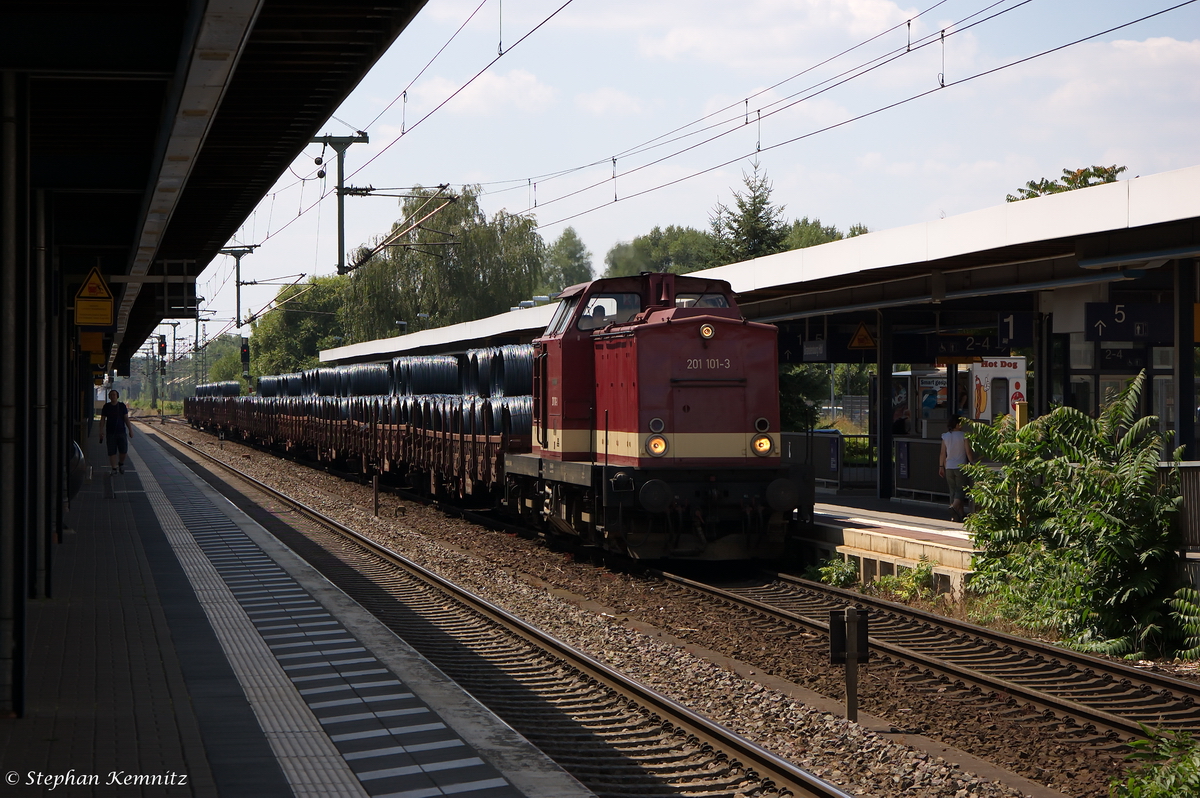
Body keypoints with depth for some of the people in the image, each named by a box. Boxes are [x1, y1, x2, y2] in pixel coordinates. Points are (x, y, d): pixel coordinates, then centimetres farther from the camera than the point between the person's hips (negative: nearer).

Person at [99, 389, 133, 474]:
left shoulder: (122, 406, 4)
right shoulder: (106, 406, 3)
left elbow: (126, 419, 5)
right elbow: (102, 419, 4)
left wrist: (130, 430, 0)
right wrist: (101, 431, -3)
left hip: (121, 432, 0)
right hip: (110, 432, 0)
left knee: (123, 450, -6)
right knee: (112, 452, -2)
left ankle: (121, 463, 21)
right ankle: (114, 468, 6)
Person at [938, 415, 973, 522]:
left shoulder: (945, 436, 2)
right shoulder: (963, 436, -8)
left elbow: (942, 453, 5)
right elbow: (968, 452, -8)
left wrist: (941, 466, 13)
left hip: (949, 468, 4)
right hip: (960, 467, -4)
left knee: (953, 490, 11)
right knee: (960, 490, 1)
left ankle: (957, 515, 12)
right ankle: (954, 507, -26)